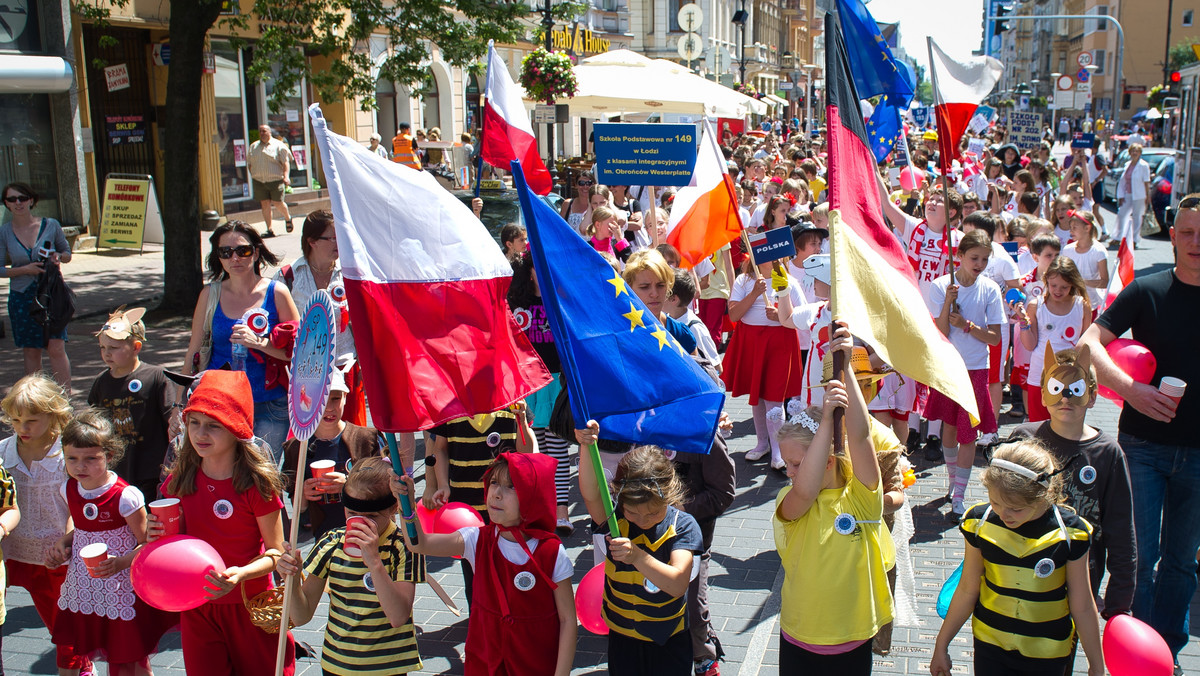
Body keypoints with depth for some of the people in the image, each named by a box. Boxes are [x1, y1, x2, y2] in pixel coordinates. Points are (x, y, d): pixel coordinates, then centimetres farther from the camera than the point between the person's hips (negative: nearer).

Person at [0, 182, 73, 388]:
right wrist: (25, 269, -16)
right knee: (30, 352, 8)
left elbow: (68, 253, 11)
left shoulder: (50, 225, -1)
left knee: (56, 348, -9)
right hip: (22, 297, 1)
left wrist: (58, 256, -12)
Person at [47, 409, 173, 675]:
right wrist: (62, 544, 1)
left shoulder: (125, 496, -20)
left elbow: (147, 543, -15)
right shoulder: (70, 489, 1)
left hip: (122, 592, -6)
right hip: (84, 590, 6)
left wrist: (121, 562, -30)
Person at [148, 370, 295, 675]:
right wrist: (156, 537, -10)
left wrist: (242, 574, -27)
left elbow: (276, 552, -9)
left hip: (250, 606, -4)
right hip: (196, 607, 4)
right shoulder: (180, 480, -1)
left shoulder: (257, 483, -15)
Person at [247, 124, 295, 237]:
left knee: (277, 203, -5)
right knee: (265, 204, -1)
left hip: (275, 180, -4)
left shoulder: (278, 145, 1)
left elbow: (286, 162, -5)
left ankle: (288, 218, 27)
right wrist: (253, 177, 11)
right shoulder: (253, 146, 15)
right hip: (259, 181, 4)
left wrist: (286, 176, -16)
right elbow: (250, 164, 20)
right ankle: (269, 230, 3)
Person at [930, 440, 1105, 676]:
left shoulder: (1069, 532, -17)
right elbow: (967, 590, -1)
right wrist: (941, 646, 6)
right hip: (990, 647, 1)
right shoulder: (980, 521, -12)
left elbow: (1083, 608, -6)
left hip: (1047, 657, -1)